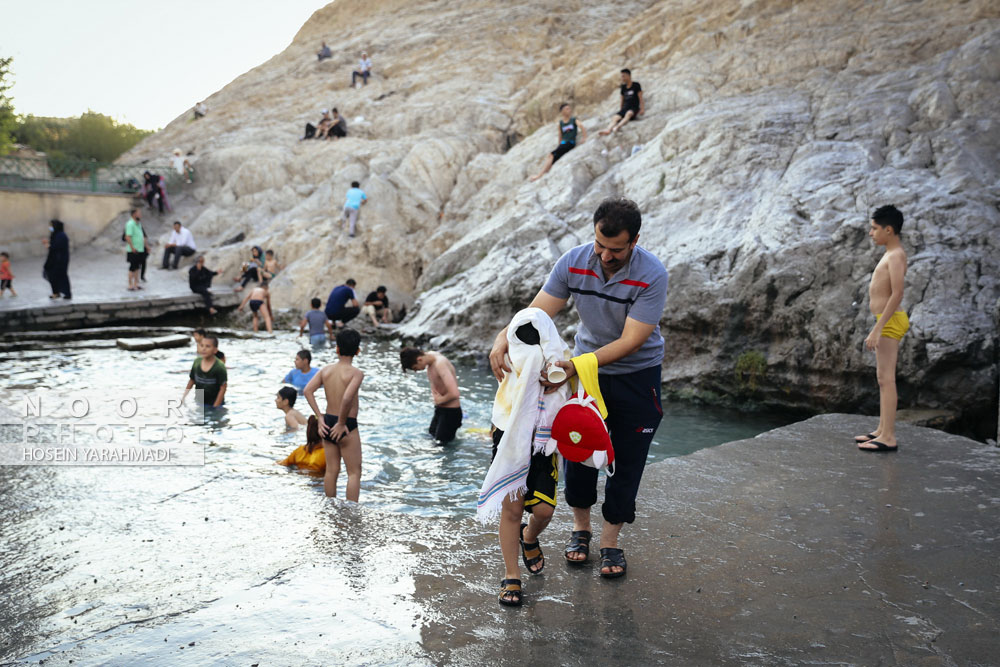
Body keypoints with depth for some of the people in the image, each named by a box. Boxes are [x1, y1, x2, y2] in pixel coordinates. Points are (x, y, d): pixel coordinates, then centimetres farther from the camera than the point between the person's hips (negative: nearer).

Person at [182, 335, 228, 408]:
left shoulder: (219, 367, -20)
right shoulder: (197, 362, -4)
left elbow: (223, 388, -17)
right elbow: (192, 380, 9)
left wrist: (215, 407, -17)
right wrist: (183, 397, 6)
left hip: (214, 403, -5)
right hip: (199, 403, 5)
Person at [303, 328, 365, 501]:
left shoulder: (326, 370, 3)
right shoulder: (356, 373, -14)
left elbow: (308, 390, -5)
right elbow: (347, 398, -29)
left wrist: (320, 417, -3)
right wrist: (342, 423, -17)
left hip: (328, 422, 6)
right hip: (347, 426, -6)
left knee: (331, 470, 16)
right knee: (354, 472, 4)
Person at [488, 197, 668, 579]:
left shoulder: (651, 275, -27)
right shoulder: (573, 263, -16)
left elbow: (630, 341, -29)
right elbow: (537, 313, -17)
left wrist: (577, 366, -39)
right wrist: (503, 339, -36)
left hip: (637, 374, -3)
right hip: (586, 367, 3)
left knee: (627, 459, 2)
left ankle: (610, 541, 20)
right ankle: (580, 527, 29)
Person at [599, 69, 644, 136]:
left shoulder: (636, 85, 2)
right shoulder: (623, 87, 16)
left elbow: (640, 98, -2)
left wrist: (642, 109, -12)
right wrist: (621, 110, 24)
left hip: (634, 108, -5)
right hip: (625, 108, 5)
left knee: (628, 113, -40)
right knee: (615, 118, -26)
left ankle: (618, 126, -66)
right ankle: (608, 129, -54)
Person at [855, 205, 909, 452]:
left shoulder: (896, 255, -13)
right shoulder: (890, 255, 18)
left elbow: (897, 294, -23)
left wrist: (877, 328, -26)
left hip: (889, 321, -11)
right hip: (886, 322, 11)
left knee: (886, 379, -11)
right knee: (883, 379, 14)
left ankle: (889, 438, -10)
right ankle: (882, 430, 20)